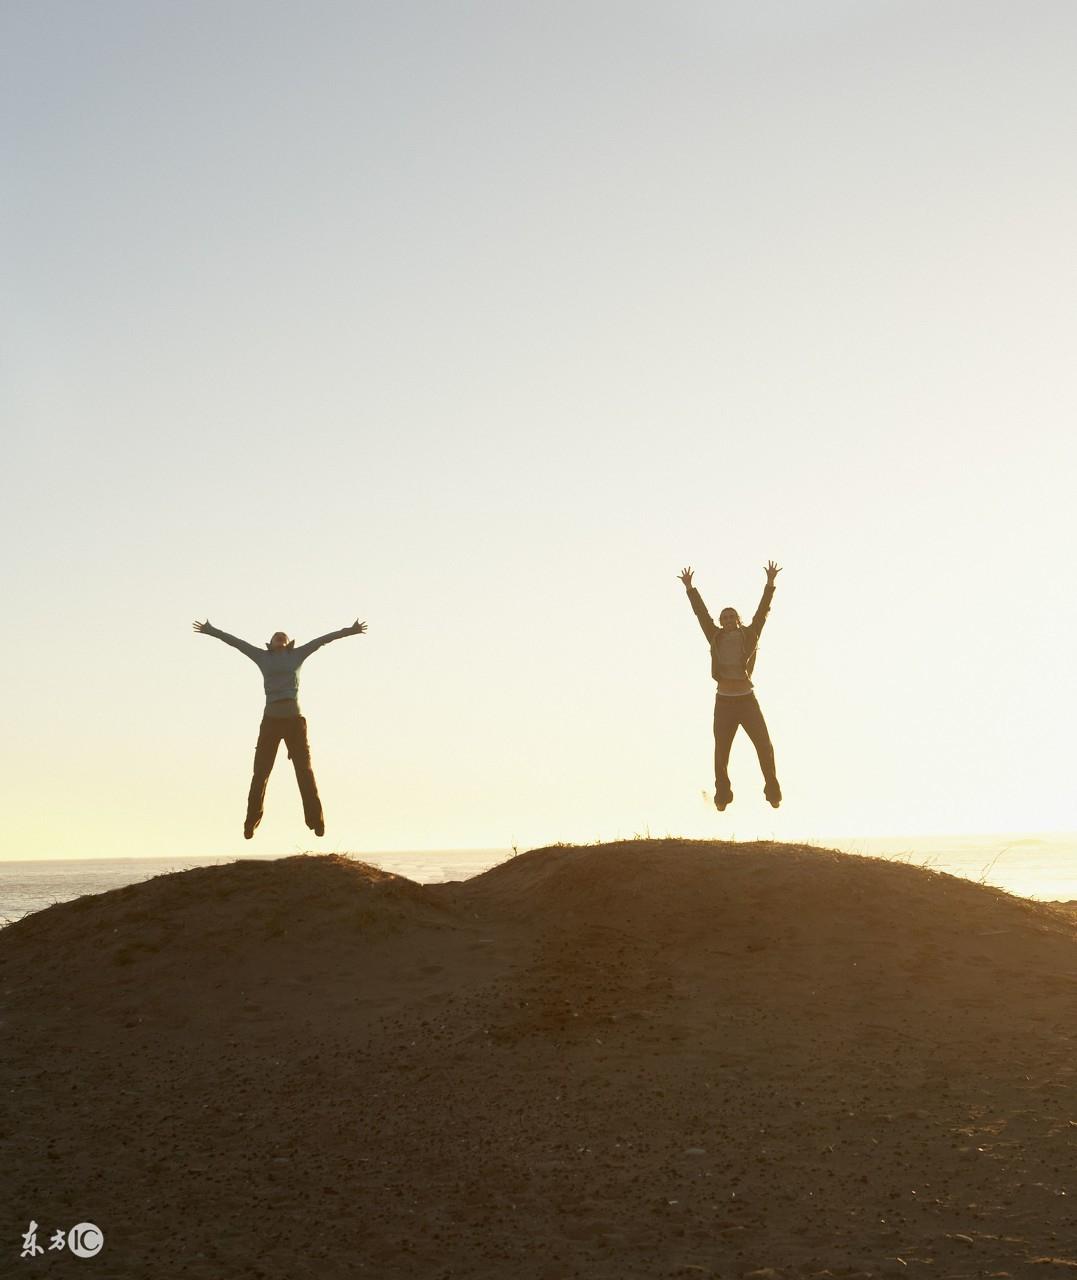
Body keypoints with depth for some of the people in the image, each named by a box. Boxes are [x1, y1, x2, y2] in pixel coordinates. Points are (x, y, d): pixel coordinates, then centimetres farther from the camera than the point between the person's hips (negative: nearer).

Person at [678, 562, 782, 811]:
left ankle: (773, 793, 6)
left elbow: (762, 611, -5)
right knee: (721, 753, 4)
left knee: (764, 746, -6)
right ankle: (722, 796, 16)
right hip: (724, 702, 1)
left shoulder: (749, 635, 2)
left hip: (747, 700, -1)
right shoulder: (716, 637, 5)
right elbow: (701, 612, 2)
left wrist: (770, 583, -12)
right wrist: (689, 588, -2)